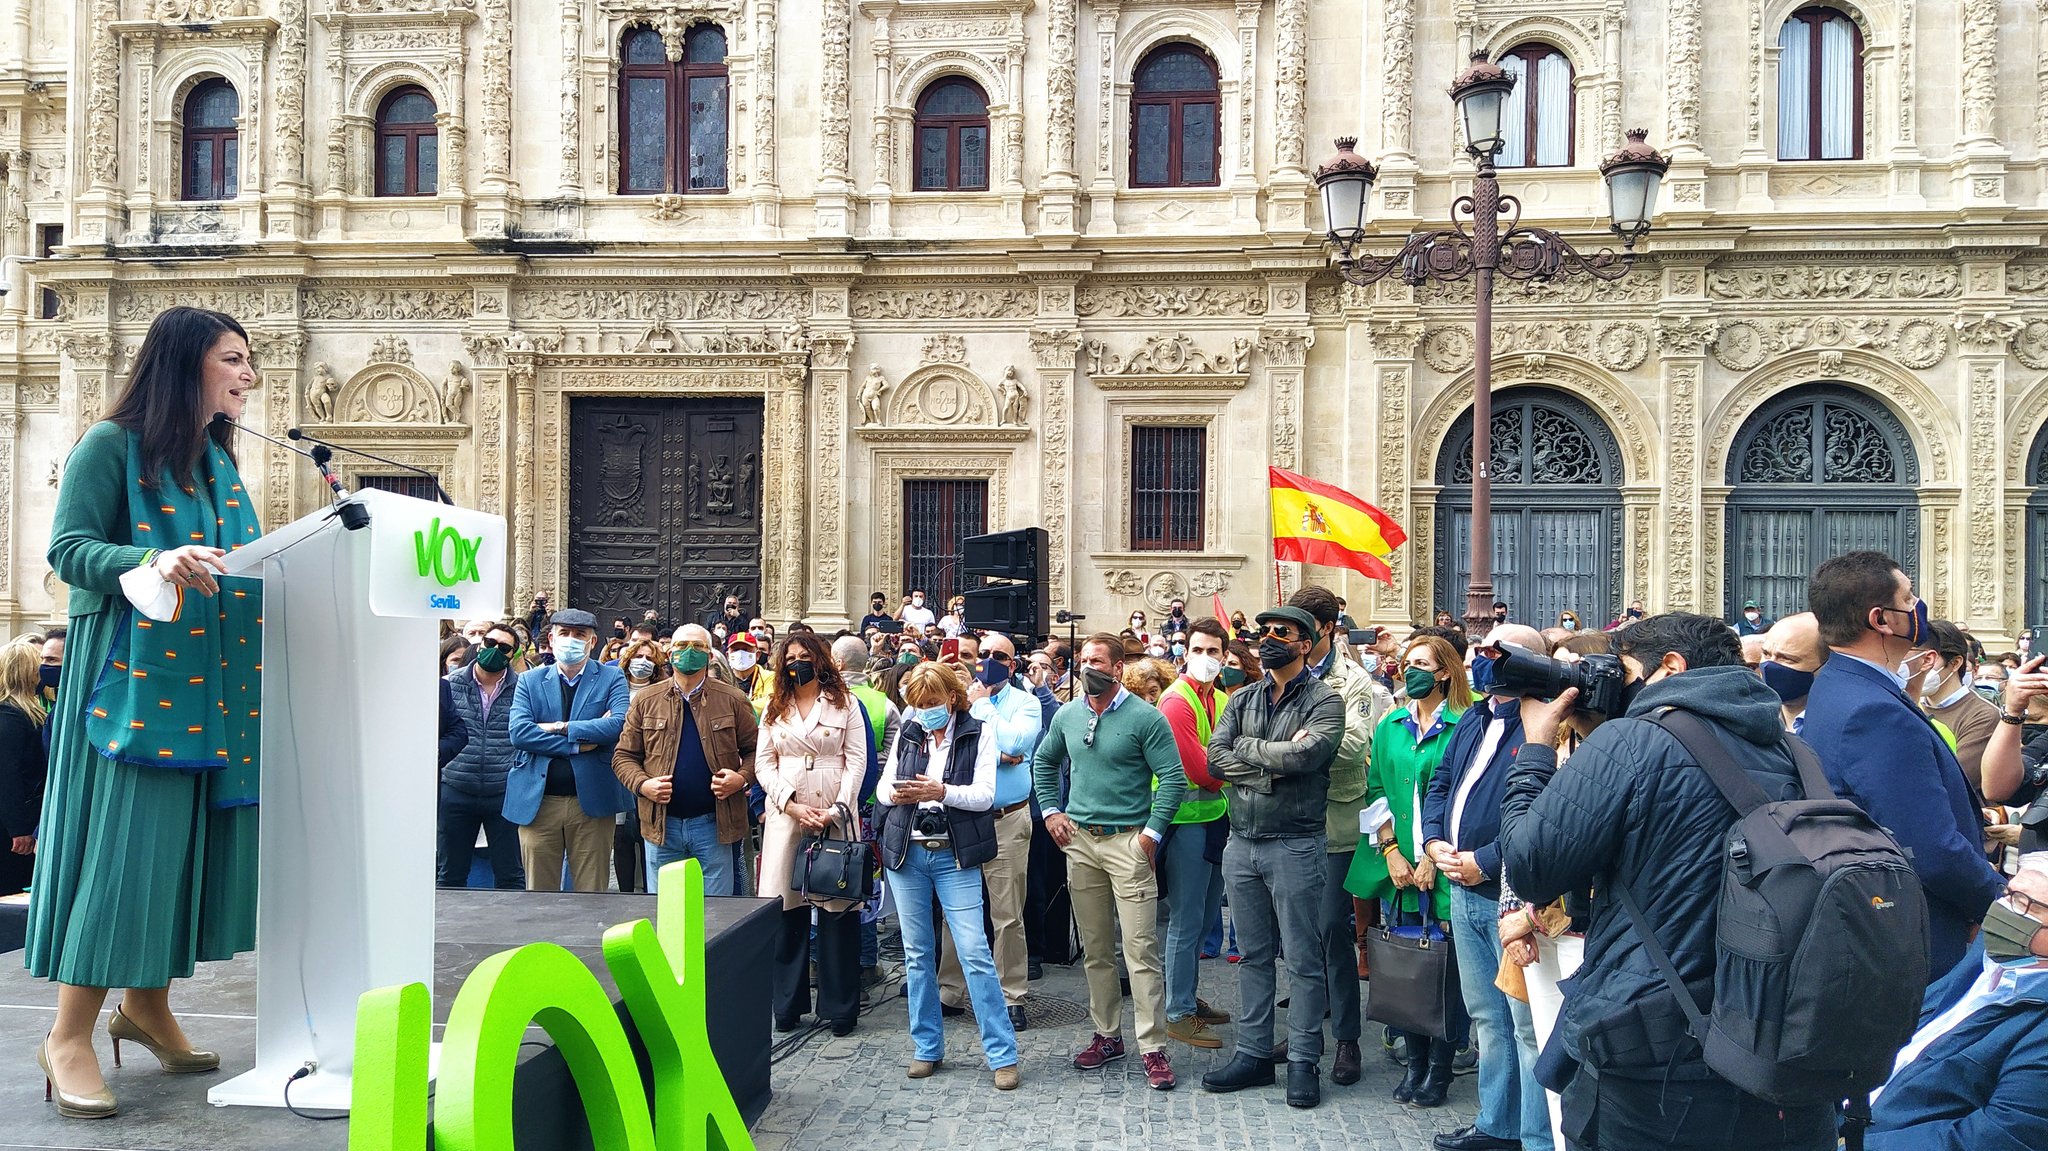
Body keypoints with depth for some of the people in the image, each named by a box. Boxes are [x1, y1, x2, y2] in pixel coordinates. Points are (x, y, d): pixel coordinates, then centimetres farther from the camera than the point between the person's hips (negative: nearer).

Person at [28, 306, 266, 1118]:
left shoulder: (219, 460, 17)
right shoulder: (112, 445, -5)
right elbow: (68, 550, -12)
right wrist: (154, 562, -28)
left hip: (211, 683, 7)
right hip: (133, 677, -7)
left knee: (183, 839, 10)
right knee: (121, 841, -7)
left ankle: (147, 1004, 24)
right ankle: (69, 1036, 4)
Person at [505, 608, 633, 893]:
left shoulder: (612, 678, 6)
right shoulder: (529, 681, 10)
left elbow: (620, 723, -12)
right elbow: (518, 731, -6)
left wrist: (561, 727, -11)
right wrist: (578, 744, -13)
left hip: (591, 802, -1)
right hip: (538, 802, 1)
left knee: (592, 897, 5)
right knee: (538, 897, 8)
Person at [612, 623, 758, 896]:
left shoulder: (733, 700, 2)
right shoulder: (645, 700, 5)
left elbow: (754, 750, 6)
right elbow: (623, 756, 7)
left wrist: (742, 778, -13)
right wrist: (642, 784, -11)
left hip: (713, 824, -1)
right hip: (661, 824, 1)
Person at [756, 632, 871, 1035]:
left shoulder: (844, 704, 6)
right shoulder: (774, 708, 14)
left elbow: (857, 761, 0)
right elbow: (763, 763, 7)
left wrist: (836, 810, -11)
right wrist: (792, 806, -7)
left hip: (835, 815, -2)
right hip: (785, 815, 2)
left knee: (838, 907, -3)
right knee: (787, 907, 1)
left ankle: (839, 1006, 6)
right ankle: (788, 1004, 12)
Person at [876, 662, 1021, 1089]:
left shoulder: (979, 733, -1)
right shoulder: (906, 734, 10)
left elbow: (984, 794, -9)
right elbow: (882, 786, 9)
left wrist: (940, 791, -24)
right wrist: (895, 793, -14)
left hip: (955, 856, -4)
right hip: (907, 852, 4)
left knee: (975, 953, -8)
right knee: (917, 955, 10)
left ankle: (1003, 1054, 0)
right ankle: (927, 1047, 22)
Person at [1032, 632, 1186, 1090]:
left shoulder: (1144, 717, -9)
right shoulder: (1067, 715, 8)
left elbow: (1173, 778, -10)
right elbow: (1043, 762, 23)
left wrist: (1152, 832, -13)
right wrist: (1050, 810, 12)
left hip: (1127, 842, -5)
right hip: (1079, 841, 5)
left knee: (1141, 949, -6)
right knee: (1095, 949, 13)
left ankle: (1153, 1047, 0)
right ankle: (1107, 1034, 26)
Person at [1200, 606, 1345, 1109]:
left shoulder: (1323, 701, -6)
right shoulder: (1242, 700, 10)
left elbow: (1305, 754, -24)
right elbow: (1216, 759, -3)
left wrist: (1246, 746, -10)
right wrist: (1274, 763, -15)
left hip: (1295, 845, -5)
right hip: (1242, 842, 5)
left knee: (1302, 958, 3)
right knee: (1253, 955, 14)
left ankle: (1303, 1062, 14)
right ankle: (1253, 1053, 24)